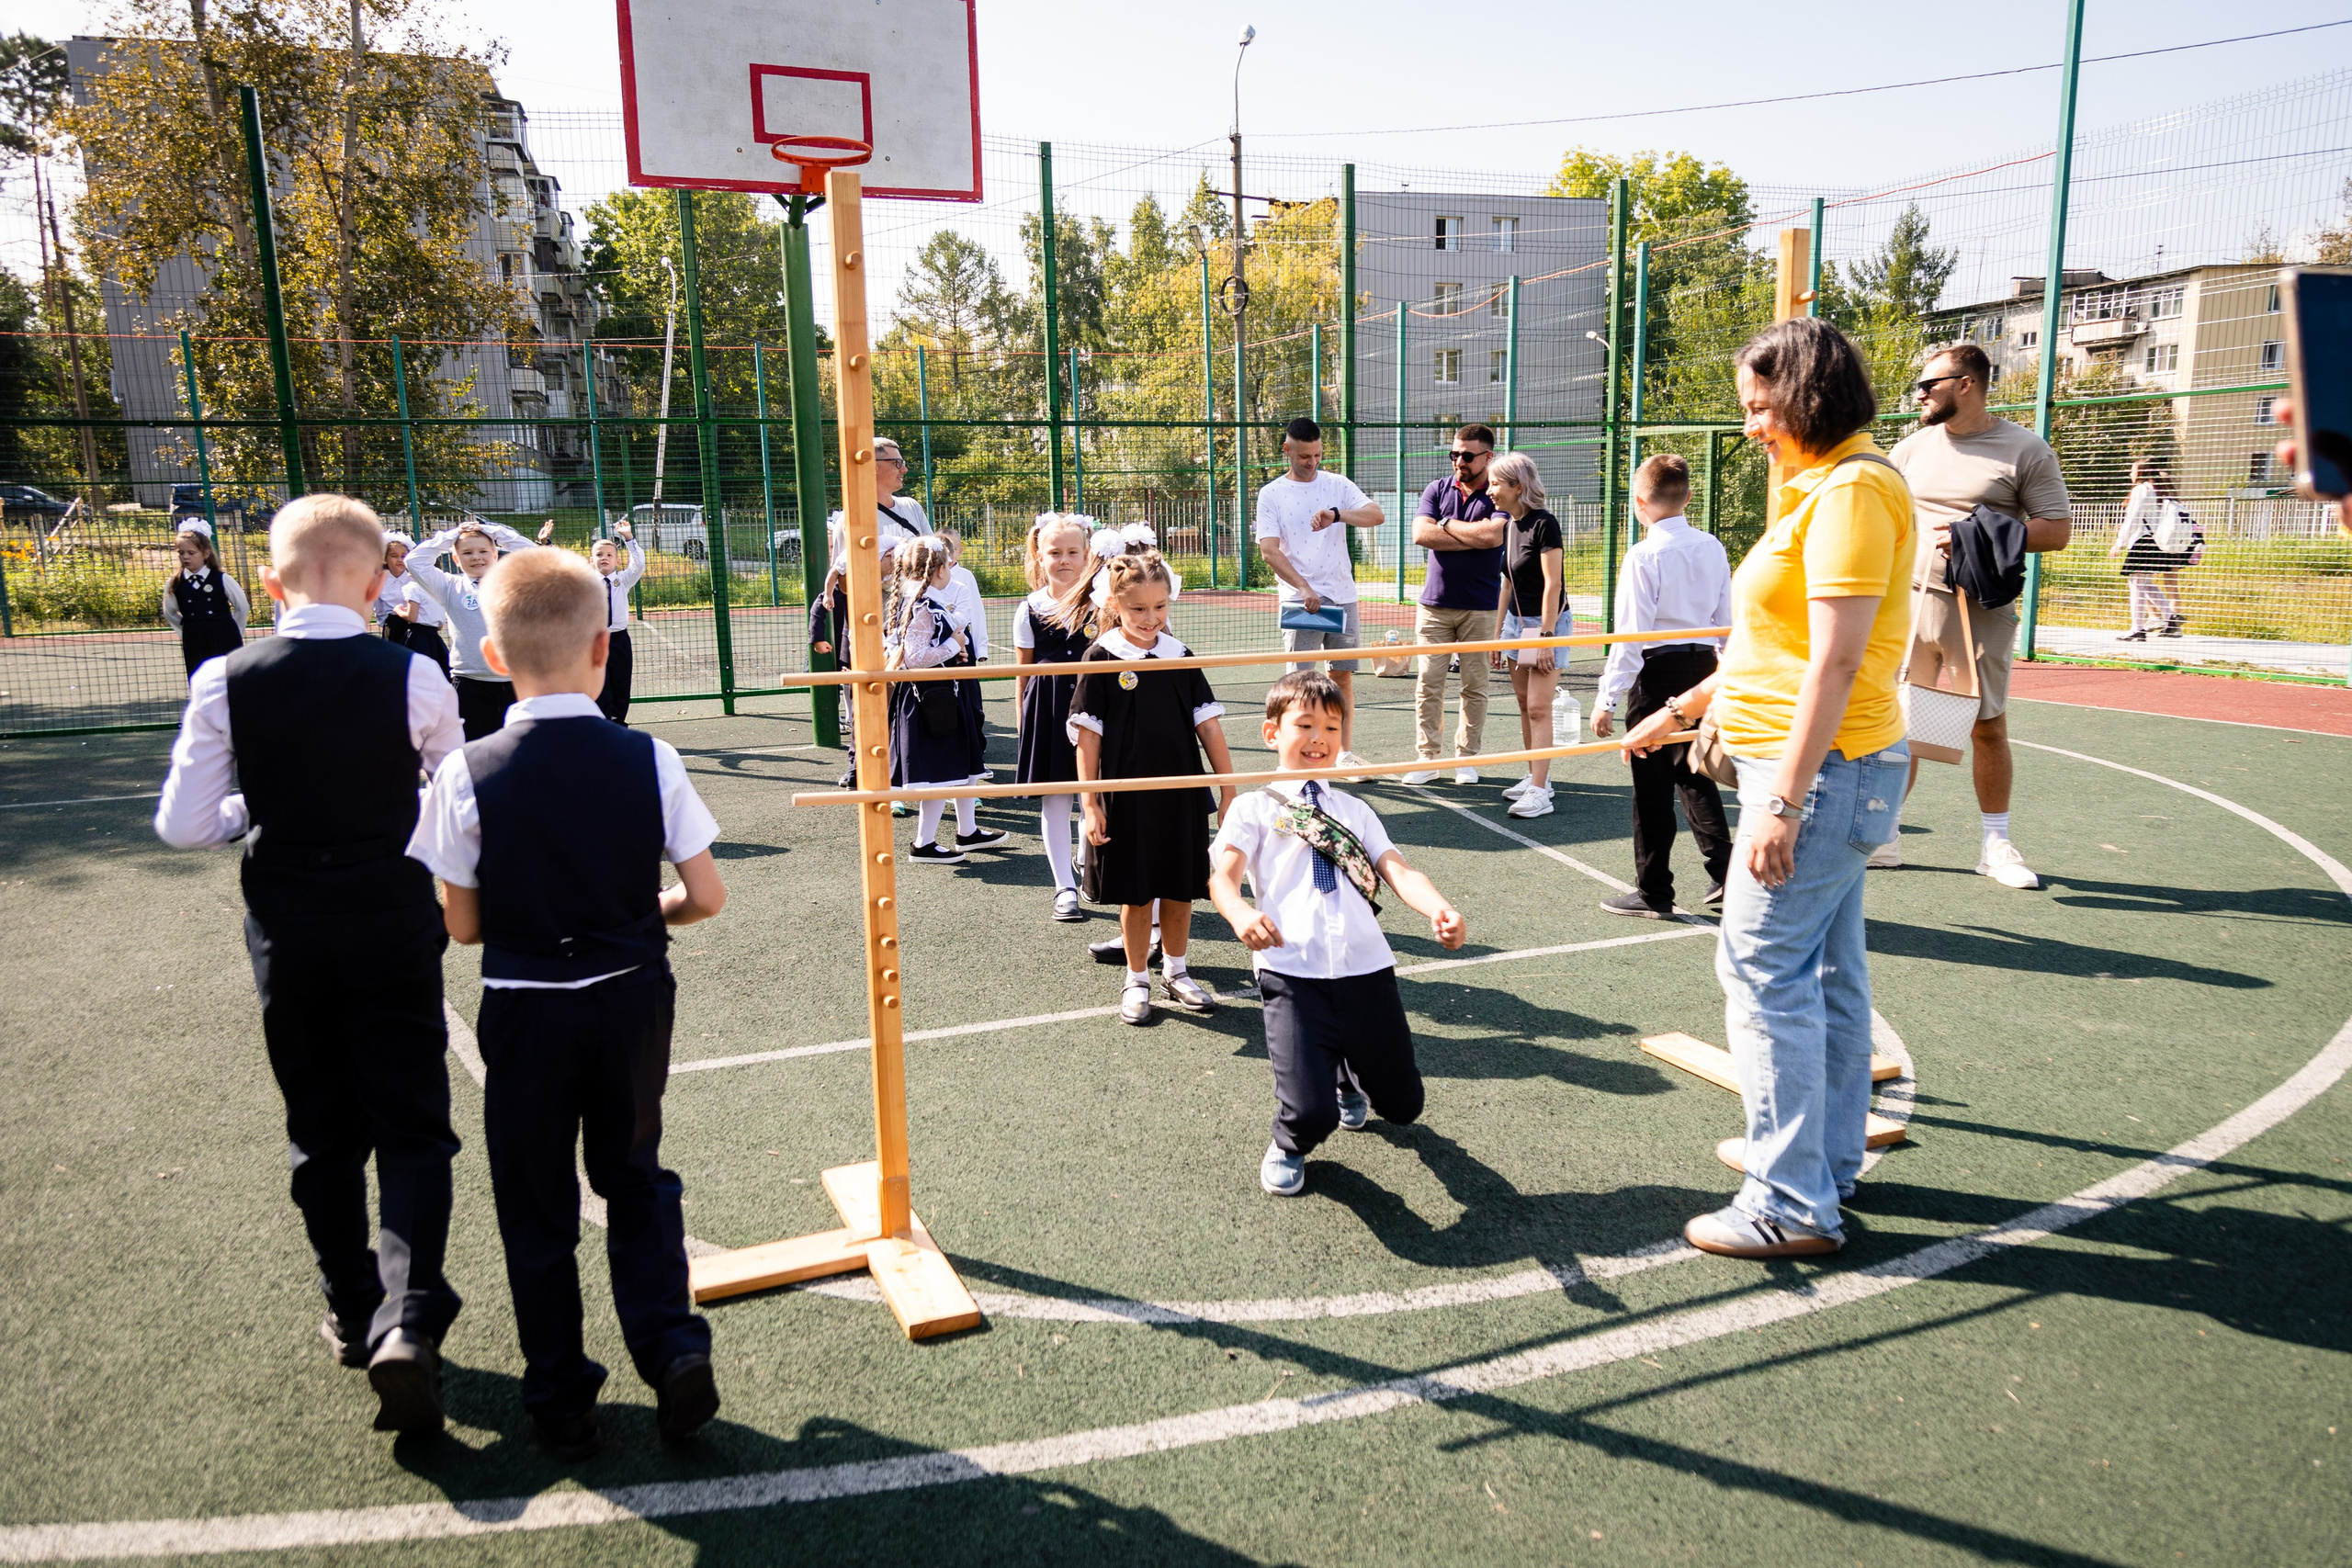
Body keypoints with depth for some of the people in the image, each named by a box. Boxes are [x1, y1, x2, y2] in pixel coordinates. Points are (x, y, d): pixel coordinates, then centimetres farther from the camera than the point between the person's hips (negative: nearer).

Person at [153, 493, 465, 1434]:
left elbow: (182, 826, -5)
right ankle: (408, 1319, -12)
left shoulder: (224, 683, -8)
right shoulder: (414, 679, -11)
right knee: (412, 1126, 4)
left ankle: (351, 1312, 30)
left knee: (321, 1130, 17)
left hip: (287, 931, 2)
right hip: (393, 923, -2)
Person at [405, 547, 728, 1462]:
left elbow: (463, 924, -6)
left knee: (536, 1204, 14)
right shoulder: (648, 759, -10)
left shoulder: (467, 775, -12)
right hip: (632, 999, 1)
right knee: (634, 1178, 21)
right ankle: (672, 1345, 7)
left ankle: (559, 1399, 24)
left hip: (524, 1009, -1)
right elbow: (706, 898, -6)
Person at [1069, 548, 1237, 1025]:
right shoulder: (1101, 658, -7)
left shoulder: (1179, 655, 3)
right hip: (1128, 796, -3)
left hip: (1183, 791, 3)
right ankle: (1137, 981, 24)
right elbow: (1087, 733, -7)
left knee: (1181, 890, 12)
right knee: (1136, 893, 8)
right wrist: (1090, 804, -9)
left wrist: (1228, 789, 3)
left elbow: (1207, 723, 5)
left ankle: (1175, 972, 31)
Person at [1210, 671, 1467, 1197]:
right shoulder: (1254, 807, 10)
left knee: (1402, 1105, 11)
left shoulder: (1355, 810, 22)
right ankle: (1290, 1144, 22)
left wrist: (1439, 909, -15)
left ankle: (1349, 1076, 47)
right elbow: (1222, 873, -6)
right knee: (1311, 1113, -17)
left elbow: (1397, 869, 7)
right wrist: (1240, 912, -31)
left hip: (1367, 969, 4)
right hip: (1293, 974, -4)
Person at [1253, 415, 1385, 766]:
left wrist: (1336, 515, -24)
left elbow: (1376, 515, -6)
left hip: (1343, 596, 3)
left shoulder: (1337, 485, 8)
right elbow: (1269, 551, -8)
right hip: (1300, 600, -3)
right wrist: (1304, 588, -20)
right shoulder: (1271, 494, 1)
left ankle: (1344, 751, 14)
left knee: (1343, 675, 6)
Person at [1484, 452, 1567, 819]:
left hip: (1544, 623, -8)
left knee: (1538, 708, -10)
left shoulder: (1544, 524, -16)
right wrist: (1498, 629, 16)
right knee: (1525, 705, 12)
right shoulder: (1511, 526, 9)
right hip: (1516, 622, 8)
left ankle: (1539, 792, -11)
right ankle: (1536, 777, 22)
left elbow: (1552, 585, -18)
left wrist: (1546, 636, -21)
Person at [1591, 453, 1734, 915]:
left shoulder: (1644, 556, -15)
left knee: (1653, 785, 2)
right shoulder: (1713, 549, 5)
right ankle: (1724, 869, 16)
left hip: (1658, 670, -6)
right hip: (1704, 666, 7)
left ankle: (1654, 892, 10)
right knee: (1694, 773, 20)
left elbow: (1630, 635, -16)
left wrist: (1608, 699, -12)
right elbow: (1726, 621, 11)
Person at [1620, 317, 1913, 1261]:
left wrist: (1783, 802, -25)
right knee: (1825, 970, 17)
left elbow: (1835, 660, -23)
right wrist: (1685, 709, 28)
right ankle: (1826, 1157, 31)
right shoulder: (1822, 486, 16)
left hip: (1821, 769, -11)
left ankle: (1792, 1203, 0)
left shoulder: (1852, 489, -16)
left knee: (1763, 970, -7)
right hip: (1824, 767, 11)